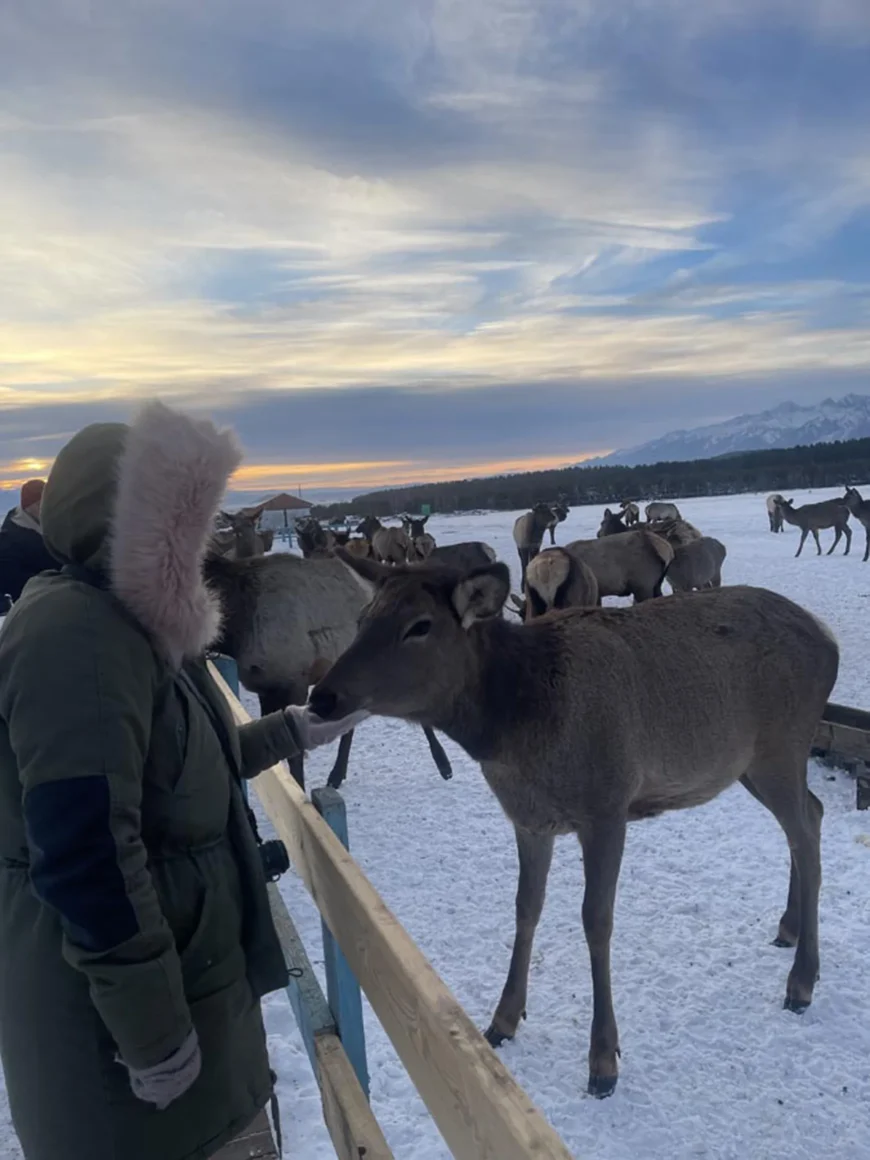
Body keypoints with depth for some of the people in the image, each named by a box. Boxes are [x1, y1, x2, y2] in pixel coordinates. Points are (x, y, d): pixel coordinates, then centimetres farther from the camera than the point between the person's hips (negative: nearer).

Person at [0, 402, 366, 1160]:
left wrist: (298, 730, 15)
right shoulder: (77, 636, -26)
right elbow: (85, 856, -30)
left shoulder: (127, 624, 6)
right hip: (115, 999, -9)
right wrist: (155, 1029, -23)